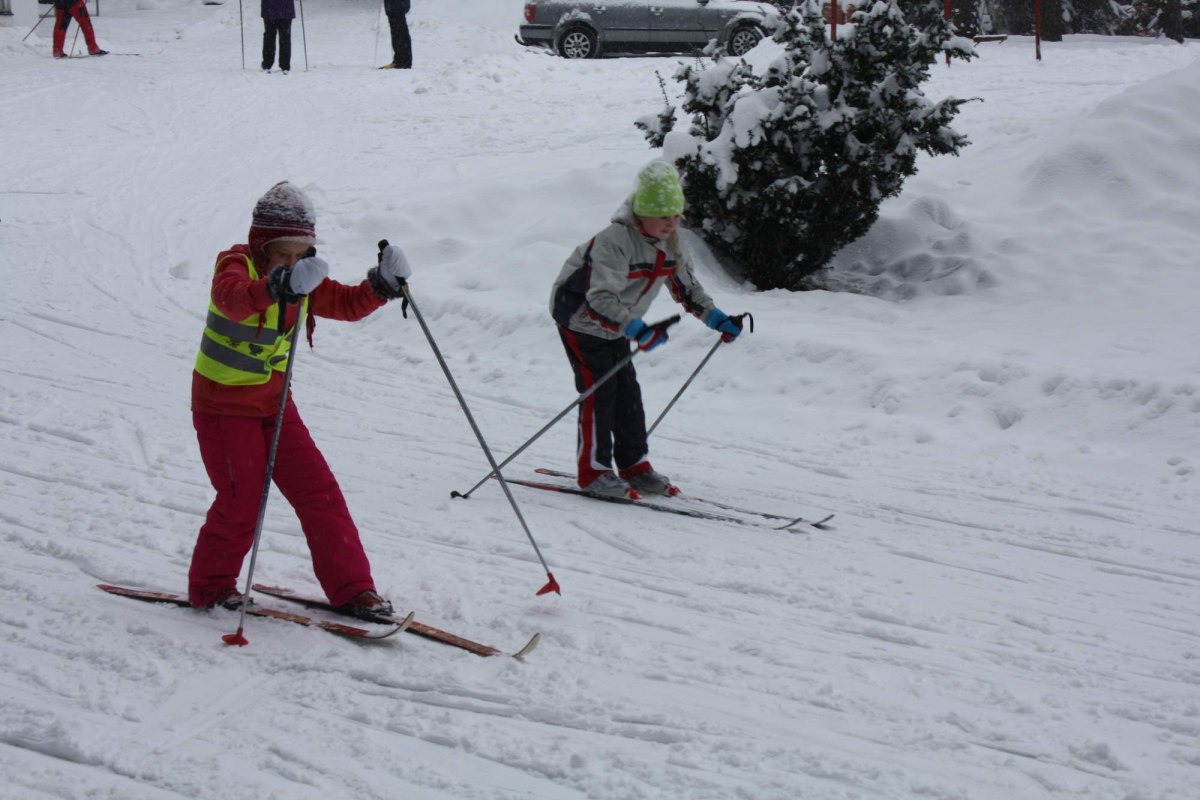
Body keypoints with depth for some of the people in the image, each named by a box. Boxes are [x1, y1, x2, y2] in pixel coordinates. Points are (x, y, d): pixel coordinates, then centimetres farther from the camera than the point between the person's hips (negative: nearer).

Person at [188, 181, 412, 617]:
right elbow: (232, 297, -40)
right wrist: (276, 287, -60)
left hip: (273, 401, 6)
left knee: (318, 490, 1)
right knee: (241, 500, -7)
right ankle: (210, 586, 16)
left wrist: (383, 285, -15)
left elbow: (347, 304, 5)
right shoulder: (236, 263, -18)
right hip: (223, 404, -6)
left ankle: (351, 588, 7)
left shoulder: (304, 282, 3)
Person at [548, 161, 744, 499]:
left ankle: (634, 464, 14)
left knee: (627, 392, 6)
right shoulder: (615, 241, -33)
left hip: (616, 327, 8)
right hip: (580, 316, -8)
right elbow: (601, 299, -42)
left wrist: (717, 319, 0)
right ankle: (592, 470, -6)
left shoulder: (670, 245, -5)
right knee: (599, 388, -12)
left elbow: (687, 287, 10)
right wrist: (637, 330, -52)